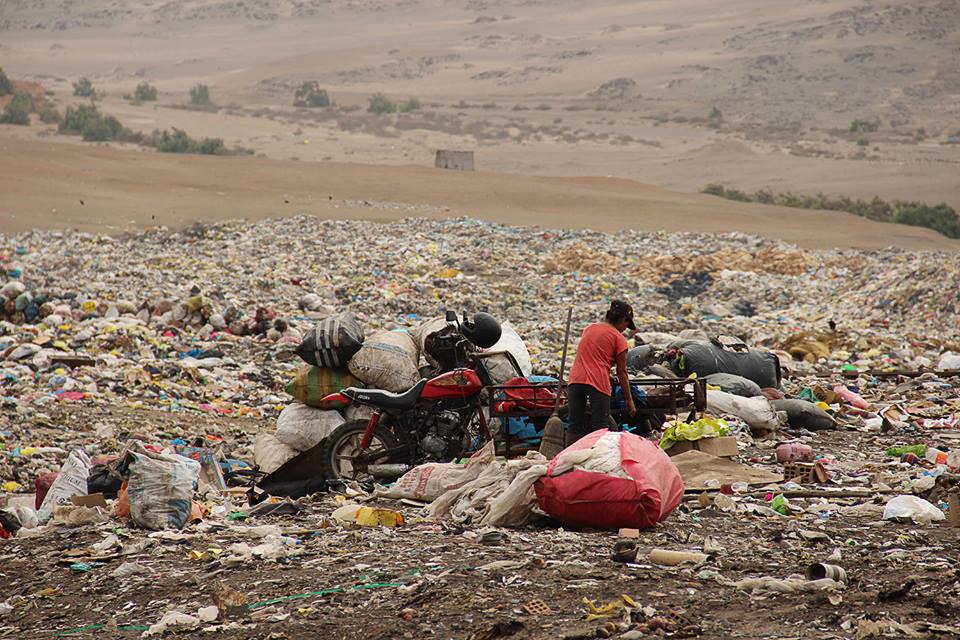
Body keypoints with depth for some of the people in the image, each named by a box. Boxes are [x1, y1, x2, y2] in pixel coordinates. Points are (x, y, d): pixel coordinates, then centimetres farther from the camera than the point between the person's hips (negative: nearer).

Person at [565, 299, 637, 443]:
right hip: (598, 383, -5)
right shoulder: (619, 338, 2)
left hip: (575, 380, 5)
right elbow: (621, 372, 2)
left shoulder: (589, 328, 19)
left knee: (575, 430, 5)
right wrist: (629, 399, 8)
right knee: (600, 430, 0)